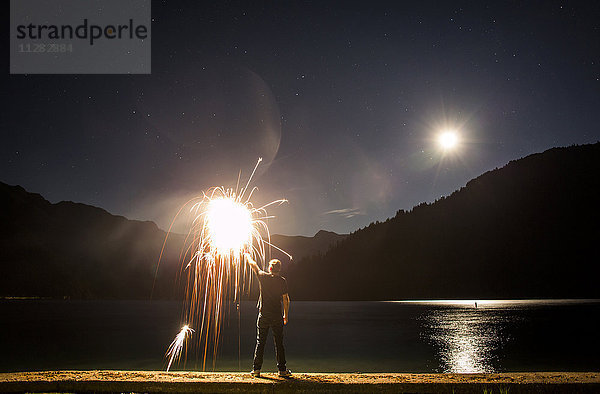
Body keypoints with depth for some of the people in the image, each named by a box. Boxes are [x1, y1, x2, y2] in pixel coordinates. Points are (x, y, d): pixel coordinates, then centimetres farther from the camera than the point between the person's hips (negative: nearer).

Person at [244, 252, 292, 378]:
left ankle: (256, 369, 6)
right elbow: (285, 299, -2)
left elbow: (253, 264, 17)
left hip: (263, 315, 1)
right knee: (279, 343, 4)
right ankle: (282, 369, 5)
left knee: (260, 342, 6)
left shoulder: (263, 276, -1)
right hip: (277, 316, 0)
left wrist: (248, 256, 36)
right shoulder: (282, 281, -2)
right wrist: (285, 315, 7)